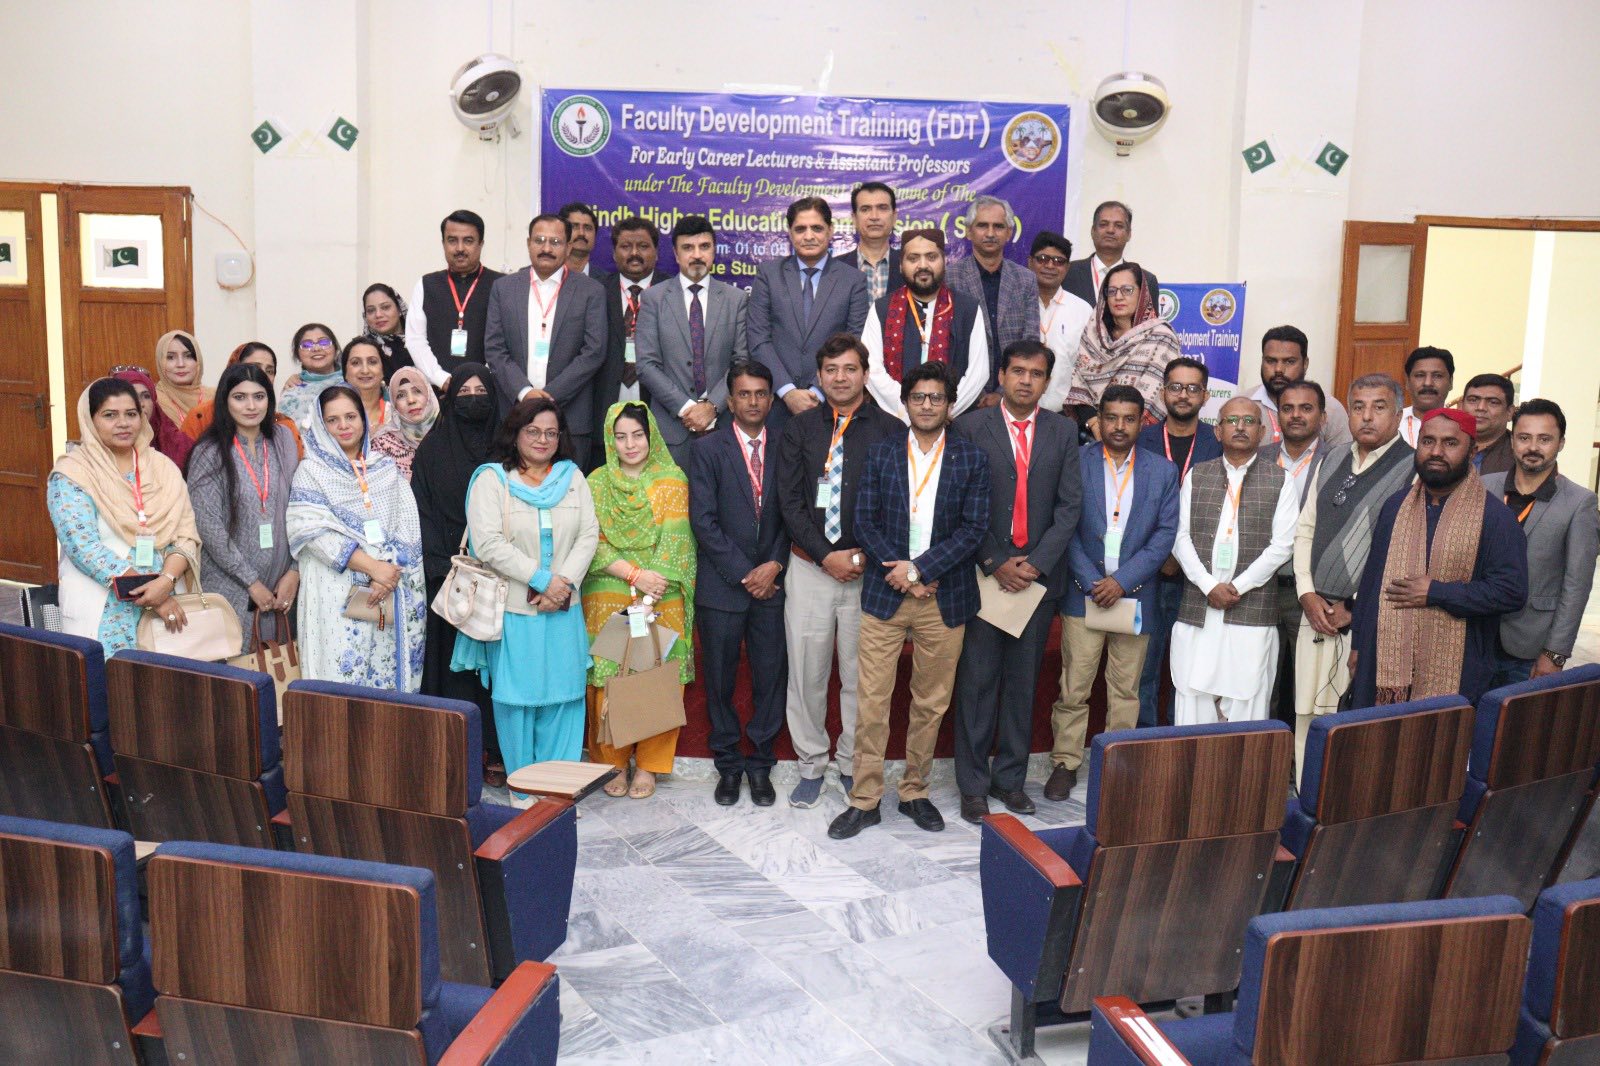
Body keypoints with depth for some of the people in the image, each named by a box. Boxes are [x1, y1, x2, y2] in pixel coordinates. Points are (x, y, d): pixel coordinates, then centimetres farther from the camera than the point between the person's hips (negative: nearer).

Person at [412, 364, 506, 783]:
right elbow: (423, 511, 1)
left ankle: (497, 753, 6)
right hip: (449, 572, -1)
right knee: (455, 660, -1)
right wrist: (444, 567, -10)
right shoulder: (433, 448, 6)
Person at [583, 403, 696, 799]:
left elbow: (675, 541, -3)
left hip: (662, 600, 0)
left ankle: (648, 764, 14)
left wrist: (654, 584, -16)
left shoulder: (672, 481, 4)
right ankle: (614, 762, 14)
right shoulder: (597, 483, 6)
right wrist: (634, 576, -14)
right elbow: (592, 543, -1)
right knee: (609, 681, 0)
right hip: (607, 599, 1)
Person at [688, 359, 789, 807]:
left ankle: (760, 764, 19)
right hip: (721, 585, -1)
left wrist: (775, 564, -7)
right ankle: (728, 765, 20)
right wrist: (743, 574, -10)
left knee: (771, 677, 4)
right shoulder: (708, 448, 1)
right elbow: (703, 520, -6)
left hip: (772, 583, 2)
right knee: (720, 680, 6)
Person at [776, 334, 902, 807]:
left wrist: (866, 555, -10)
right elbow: (789, 501, 1)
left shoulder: (890, 431, 2)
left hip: (868, 568, -1)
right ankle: (811, 765, 20)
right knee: (806, 671, 5)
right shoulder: (799, 429, 6)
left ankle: (853, 764, 22)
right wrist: (826, 555, -9)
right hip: (810, 567, 1)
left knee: (861, 674, 6)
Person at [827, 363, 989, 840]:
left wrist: (919, 569, -13)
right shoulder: (881, 452, 5)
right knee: (872, 701, 0)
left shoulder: (972, 458, 2)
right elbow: (865, 520, 1)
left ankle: (914, 792, 25)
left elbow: (973, 529, -4)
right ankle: (864, 800, 10)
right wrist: (901, 574, -10)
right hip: (885, 595, 0)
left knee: (931, 703, 9)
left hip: (944, 599, 0)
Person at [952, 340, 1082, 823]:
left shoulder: (1063, 431, 7)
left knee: (1023, 682, 10)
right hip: (983, 573, -2)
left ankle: (1011, 778, 22)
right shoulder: (972, 427, -1)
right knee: (977, 681, 2)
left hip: (1039, 575, 2)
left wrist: (1036, 564, -8)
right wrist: (994, 564, -10)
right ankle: (973, 784, 13)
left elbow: (1069, 505, 3)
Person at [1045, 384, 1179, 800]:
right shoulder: (1076, 463, 0)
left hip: (1134, 595, 2)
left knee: (1126, 689, 8)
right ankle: (1065, 763, 12)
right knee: (1073, 688, 1)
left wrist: (1123, 581, -11)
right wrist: (1092, 582, -11)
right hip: (1084, 594, -1)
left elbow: (1165, 533, 0)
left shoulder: (1163, 470, 5)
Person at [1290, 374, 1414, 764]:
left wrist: (1355, 608, -10)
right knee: (1308, 717, 9)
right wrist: (1308, 595, 3)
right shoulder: (1332, 459, 13)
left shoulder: (1413, 470, -6)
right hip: (1317, 614, 6)